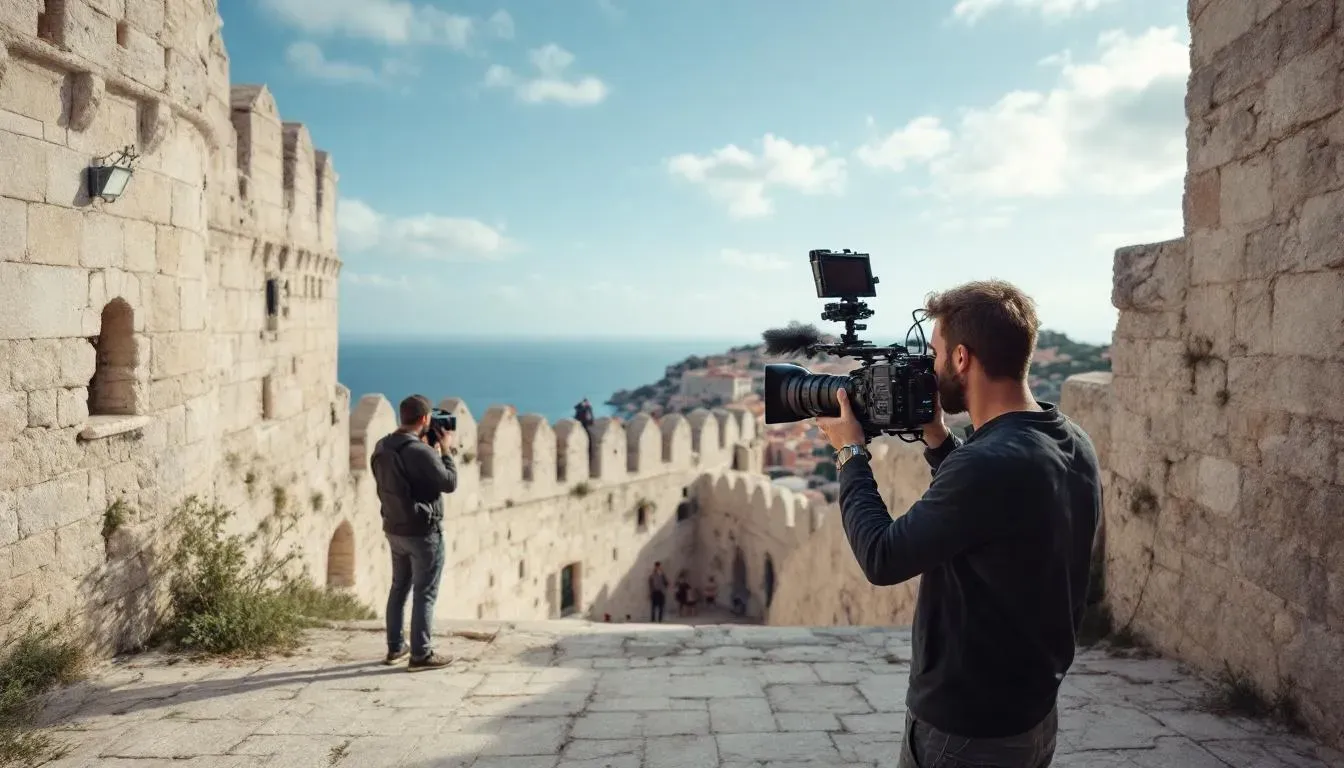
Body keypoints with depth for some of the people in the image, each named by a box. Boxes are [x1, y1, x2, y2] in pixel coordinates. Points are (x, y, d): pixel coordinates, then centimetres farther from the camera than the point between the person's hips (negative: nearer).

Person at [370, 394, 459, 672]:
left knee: (399, 587, 19)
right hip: (423, 532, -8)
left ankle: (395, 647, 27)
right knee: (425, 593, 0)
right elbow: (449, 483, -15)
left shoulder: (381, 448, 3)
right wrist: (445, 450, -4)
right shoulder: (420, 451, -22)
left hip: (395, 529, 8)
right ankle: (421, 654, 4)